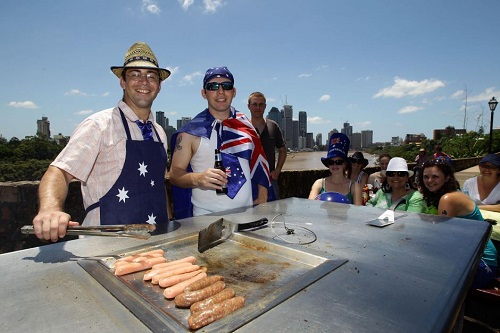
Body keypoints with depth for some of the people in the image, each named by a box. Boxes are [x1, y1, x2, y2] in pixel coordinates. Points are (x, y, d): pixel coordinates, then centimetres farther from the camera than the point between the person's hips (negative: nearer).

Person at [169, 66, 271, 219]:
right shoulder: (190, 131, -5)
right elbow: (175, 173, -6)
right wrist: (198, 179, -25)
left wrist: (262, 198, 0)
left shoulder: (245, 124, 5)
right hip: (207, 217, -3)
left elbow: (260, 164, 10)